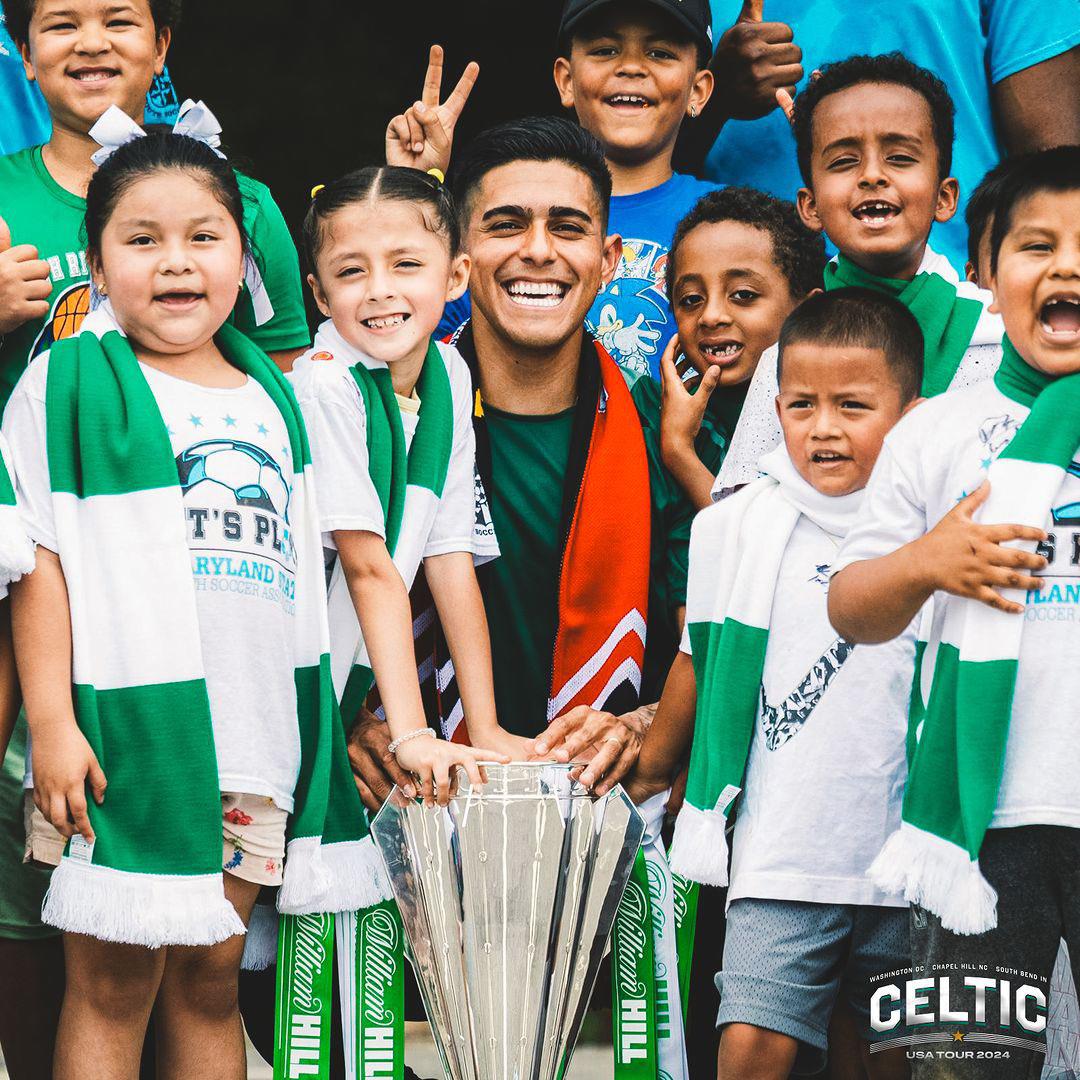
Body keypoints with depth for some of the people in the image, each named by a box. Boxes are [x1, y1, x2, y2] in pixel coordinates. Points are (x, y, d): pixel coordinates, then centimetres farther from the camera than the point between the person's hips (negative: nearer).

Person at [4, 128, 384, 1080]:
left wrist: (329, 715, 17)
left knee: (211, 982, 10)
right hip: (126, 726, -5)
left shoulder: (275, 396, 16)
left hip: (256, 730, 5)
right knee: (112, 986, -3)